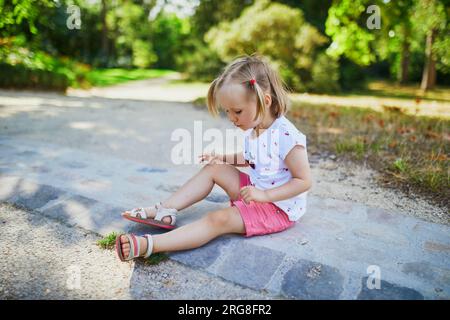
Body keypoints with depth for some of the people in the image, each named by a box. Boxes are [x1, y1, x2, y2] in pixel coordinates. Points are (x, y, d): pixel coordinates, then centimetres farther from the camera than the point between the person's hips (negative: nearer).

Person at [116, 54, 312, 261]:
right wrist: (224, 158, 6)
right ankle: (165, 211, -3)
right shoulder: (252, 129, 1)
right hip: (256, 190, 9)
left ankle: (148, 245, -28)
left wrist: (265, 195, -29)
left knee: (219, 219, -26)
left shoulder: (286, 135, -26)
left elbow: (304, 181, -23)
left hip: (279, 207, -8)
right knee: (214, 169, 0)